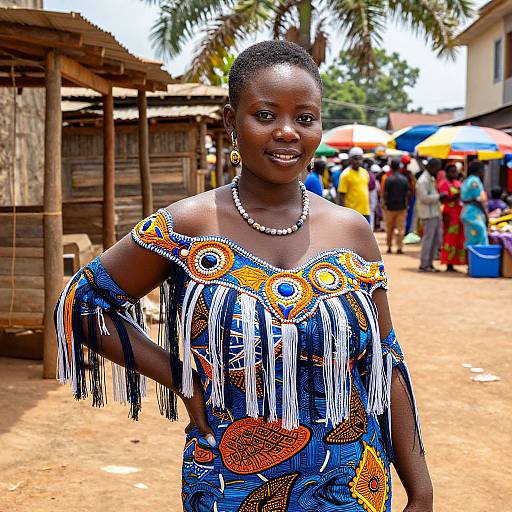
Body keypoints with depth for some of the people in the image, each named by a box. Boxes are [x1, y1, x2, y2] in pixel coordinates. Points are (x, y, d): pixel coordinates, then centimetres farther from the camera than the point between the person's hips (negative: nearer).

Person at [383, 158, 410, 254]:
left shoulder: (389, 179, -10)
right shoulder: (404, 179, -1)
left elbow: (385, 193, -9)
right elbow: (407, 193, 2)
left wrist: (385, 203, 6)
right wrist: (406, 204, 13)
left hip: (391, 207, -1)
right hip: (402, 206, 2)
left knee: (389, 229, 11)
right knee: (401, 228, 3)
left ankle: (389, 247, 16)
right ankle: (399, 247, -4)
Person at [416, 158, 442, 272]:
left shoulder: (432, 179, 19)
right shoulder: (423, 180, -13)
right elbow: (424, 198, -21)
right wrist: (439, 196, -17)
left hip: (435, 213, 10)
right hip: (428, 214, -10)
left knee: (437, 240, 11)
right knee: (428, 239, -6)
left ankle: (429, 263, 18)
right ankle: (424, 265, 1)